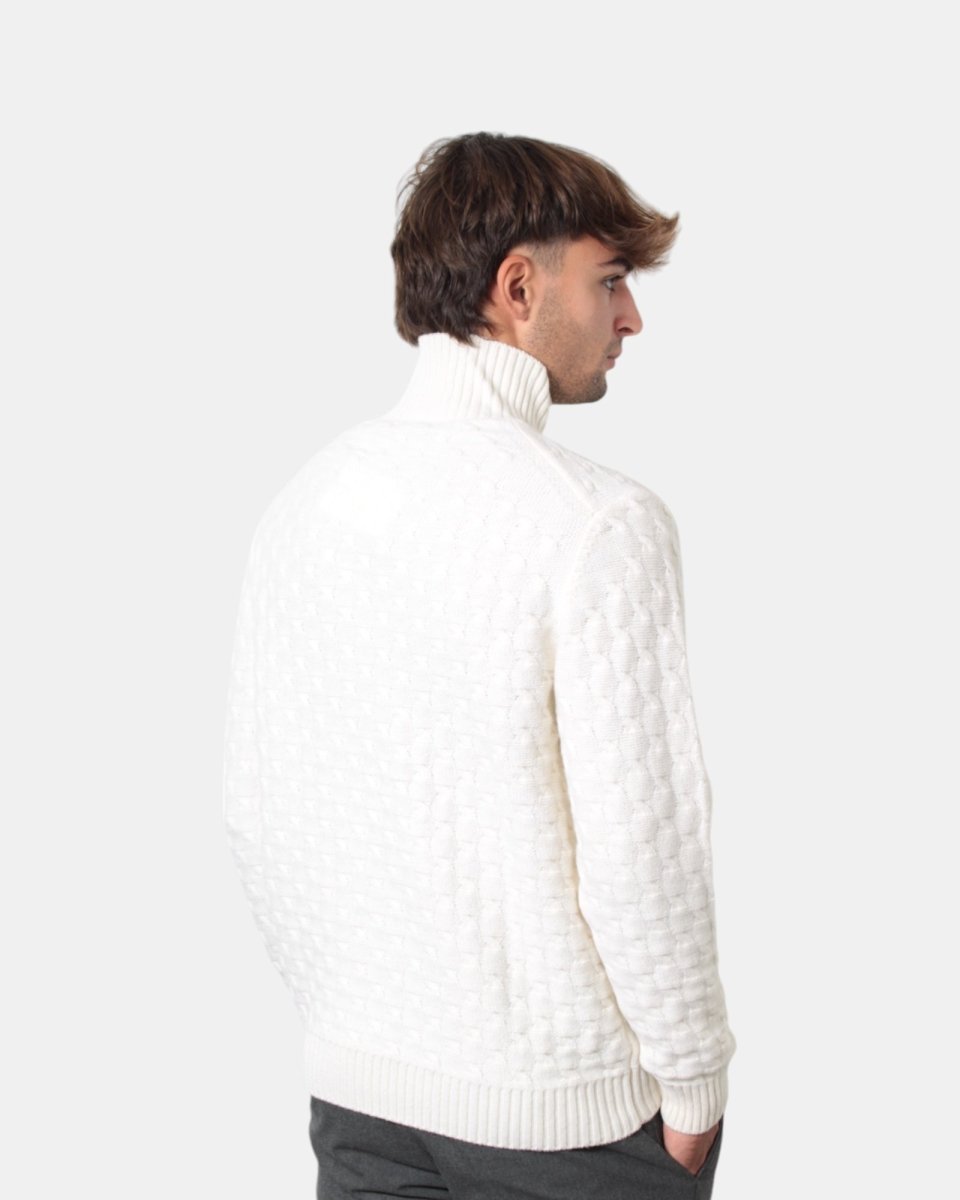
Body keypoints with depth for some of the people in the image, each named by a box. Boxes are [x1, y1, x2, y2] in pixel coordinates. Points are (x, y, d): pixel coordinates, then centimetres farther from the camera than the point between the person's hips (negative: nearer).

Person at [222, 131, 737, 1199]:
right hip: (564, 1108, -5)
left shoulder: (304, 499, 0)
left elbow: (255, 811, 5)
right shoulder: (601, 522, -18)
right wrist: (695, 1084, -5)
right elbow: (641, 844, -19)